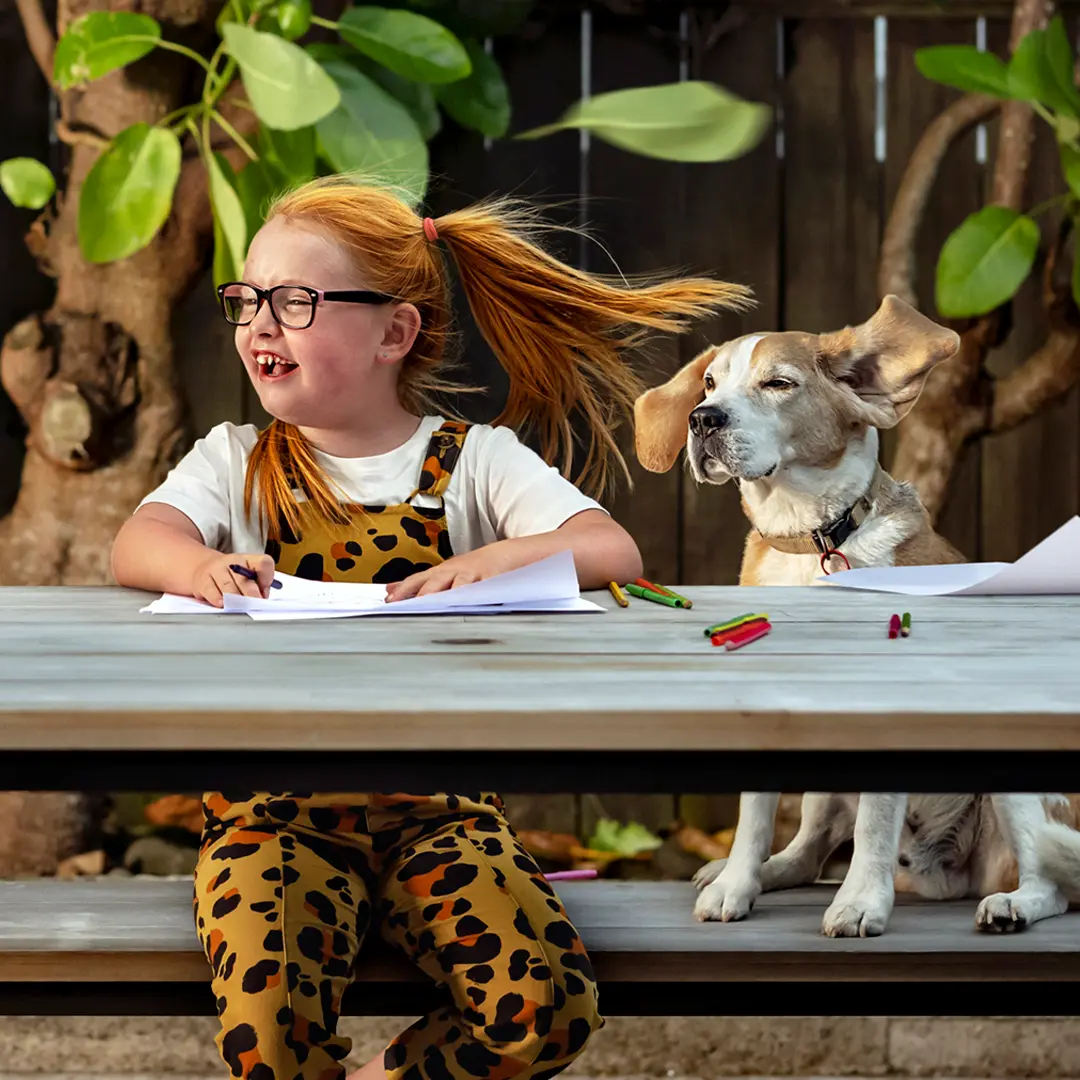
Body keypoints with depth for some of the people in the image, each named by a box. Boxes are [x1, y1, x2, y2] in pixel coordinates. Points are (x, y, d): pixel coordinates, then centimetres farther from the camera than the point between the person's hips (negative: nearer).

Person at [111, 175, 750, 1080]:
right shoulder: (237, 461, 9)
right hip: (275, 810, 0)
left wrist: (500, 559, -30)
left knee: (548, 1007, -22)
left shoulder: (474, 461, 5)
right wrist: (199, 565, -34)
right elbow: (136, 545, -10)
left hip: (436, 808, 0)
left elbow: (614, 553, -10)